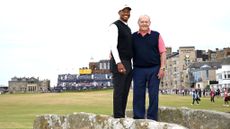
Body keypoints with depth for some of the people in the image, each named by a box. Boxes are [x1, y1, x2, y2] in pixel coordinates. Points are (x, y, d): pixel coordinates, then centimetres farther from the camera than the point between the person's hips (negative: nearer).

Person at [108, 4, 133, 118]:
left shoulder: (128, 29, 21)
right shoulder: (115, 26, -6)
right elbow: (113, 46, -16)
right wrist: (119, 63, -25)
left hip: (128, 64, 9)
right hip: (119, 63, -8)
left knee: (125, 92, 9)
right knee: (119, 91, -8)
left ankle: (122, 117, 15)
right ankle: (117, 117, -3)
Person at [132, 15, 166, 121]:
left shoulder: (156, 36, 4)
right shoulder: (133, 37, 8)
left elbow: (162, 52, 2)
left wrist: (162, 68, -5)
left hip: (154, 69, -1)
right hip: (138, 69, 1)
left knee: (153, 95, 3)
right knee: (138, 94, 3)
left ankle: (152, 118, 12)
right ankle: (138, 117, 12)